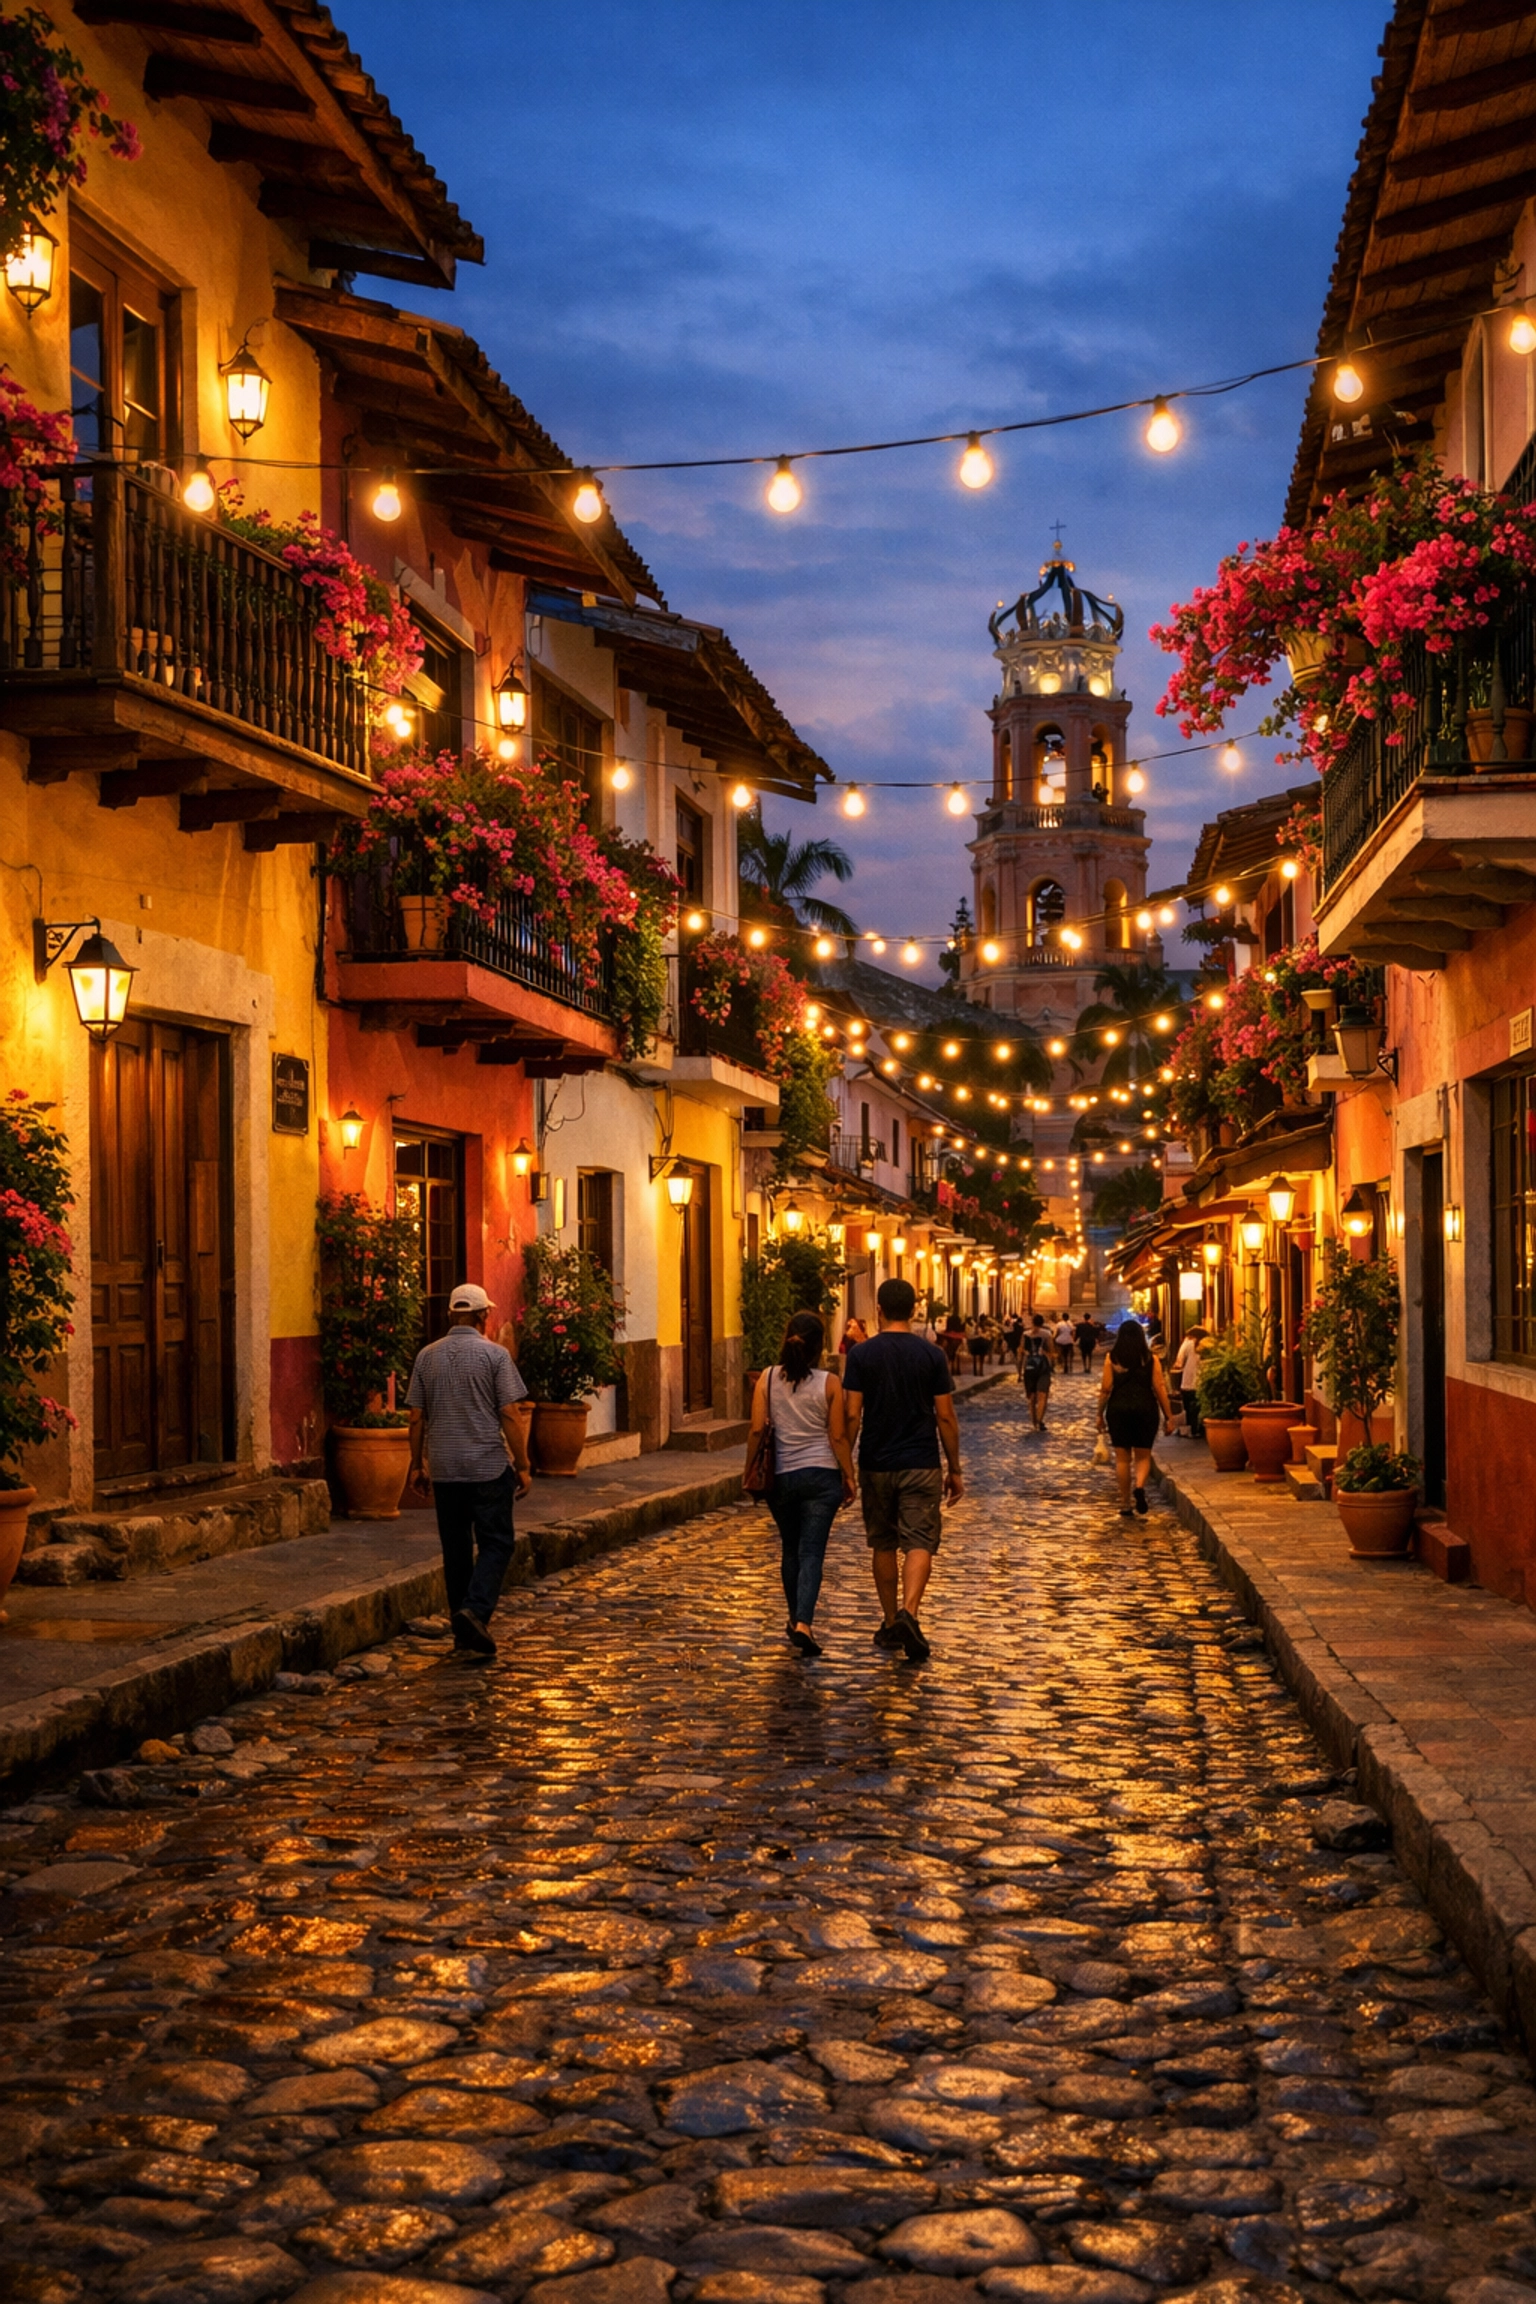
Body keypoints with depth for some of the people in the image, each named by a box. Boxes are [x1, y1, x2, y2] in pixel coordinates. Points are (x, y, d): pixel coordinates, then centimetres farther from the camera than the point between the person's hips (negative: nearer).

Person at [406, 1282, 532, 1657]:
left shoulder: (427, 1356, 5)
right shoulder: (495, 1354, -6)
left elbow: (416, 1418, 7)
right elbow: (510, 1416, -9)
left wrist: (417, 1465, 17)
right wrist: (522, 1466, -3)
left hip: (444, 1469, 4)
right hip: (489, 1467, -4)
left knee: (456, 1548, 11)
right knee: (495, 1544, 3)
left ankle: (463, 1631, 15)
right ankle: (476, 1609, -18)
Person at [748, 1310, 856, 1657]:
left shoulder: (768, 1379, -3)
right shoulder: (830, 1383, -7)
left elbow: (757, 1430, -3)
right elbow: (838, 1436, -6)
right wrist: (849, 1476, 5)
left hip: (780, 1476, 2)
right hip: (821, 1475, -2)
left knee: (790, 1549, 19)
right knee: (812, 1551, -2)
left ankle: (796, 1618, 30)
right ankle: (803, 1622, -17)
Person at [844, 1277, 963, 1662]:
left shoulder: (862, 1355, -4)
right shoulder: (931, 1355, -3)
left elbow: (852, 1416, -6)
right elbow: (946, 1418, -1)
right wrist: (954, 1470, 7)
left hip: (876, 1465, 1)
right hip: (921, 1465, -1)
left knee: (883, 1545, 14)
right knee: (920, 1543, -3)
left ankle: (891, 1623, 20)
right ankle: (908, 1613, -24)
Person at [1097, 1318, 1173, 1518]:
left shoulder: (1112, 1358, 1)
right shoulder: (1150, 1359, 1)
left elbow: (1106, 1388, -2)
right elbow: (1160, 1388, -2)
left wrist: (1100, 1414, 8)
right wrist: (1168, 1416, 4)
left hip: (1118, 1409, 0)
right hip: (1145, 1409, 0)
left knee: (1122, 1458, 7)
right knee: (1143, 1456, 10)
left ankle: (1125, 1505, 9)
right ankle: (1139, 1486, -19)